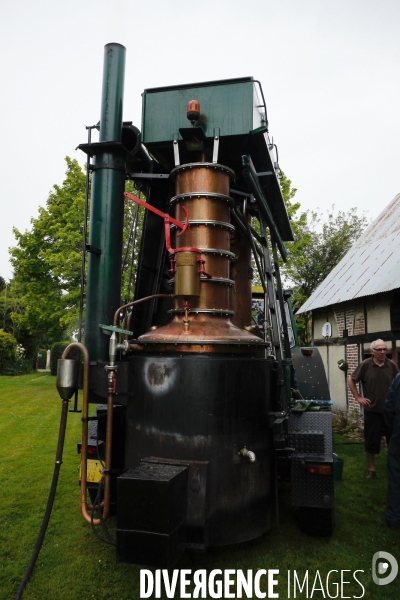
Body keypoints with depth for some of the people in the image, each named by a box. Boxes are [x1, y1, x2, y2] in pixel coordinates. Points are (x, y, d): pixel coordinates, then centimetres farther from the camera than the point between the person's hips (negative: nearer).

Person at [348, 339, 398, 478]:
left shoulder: (392, 365, -1)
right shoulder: (365, 365, -7)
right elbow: (351, 380, 2)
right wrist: (358, 397, -2)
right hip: (372, 410, -2)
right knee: (371, 441, 7)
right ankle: (371, 469, 21)